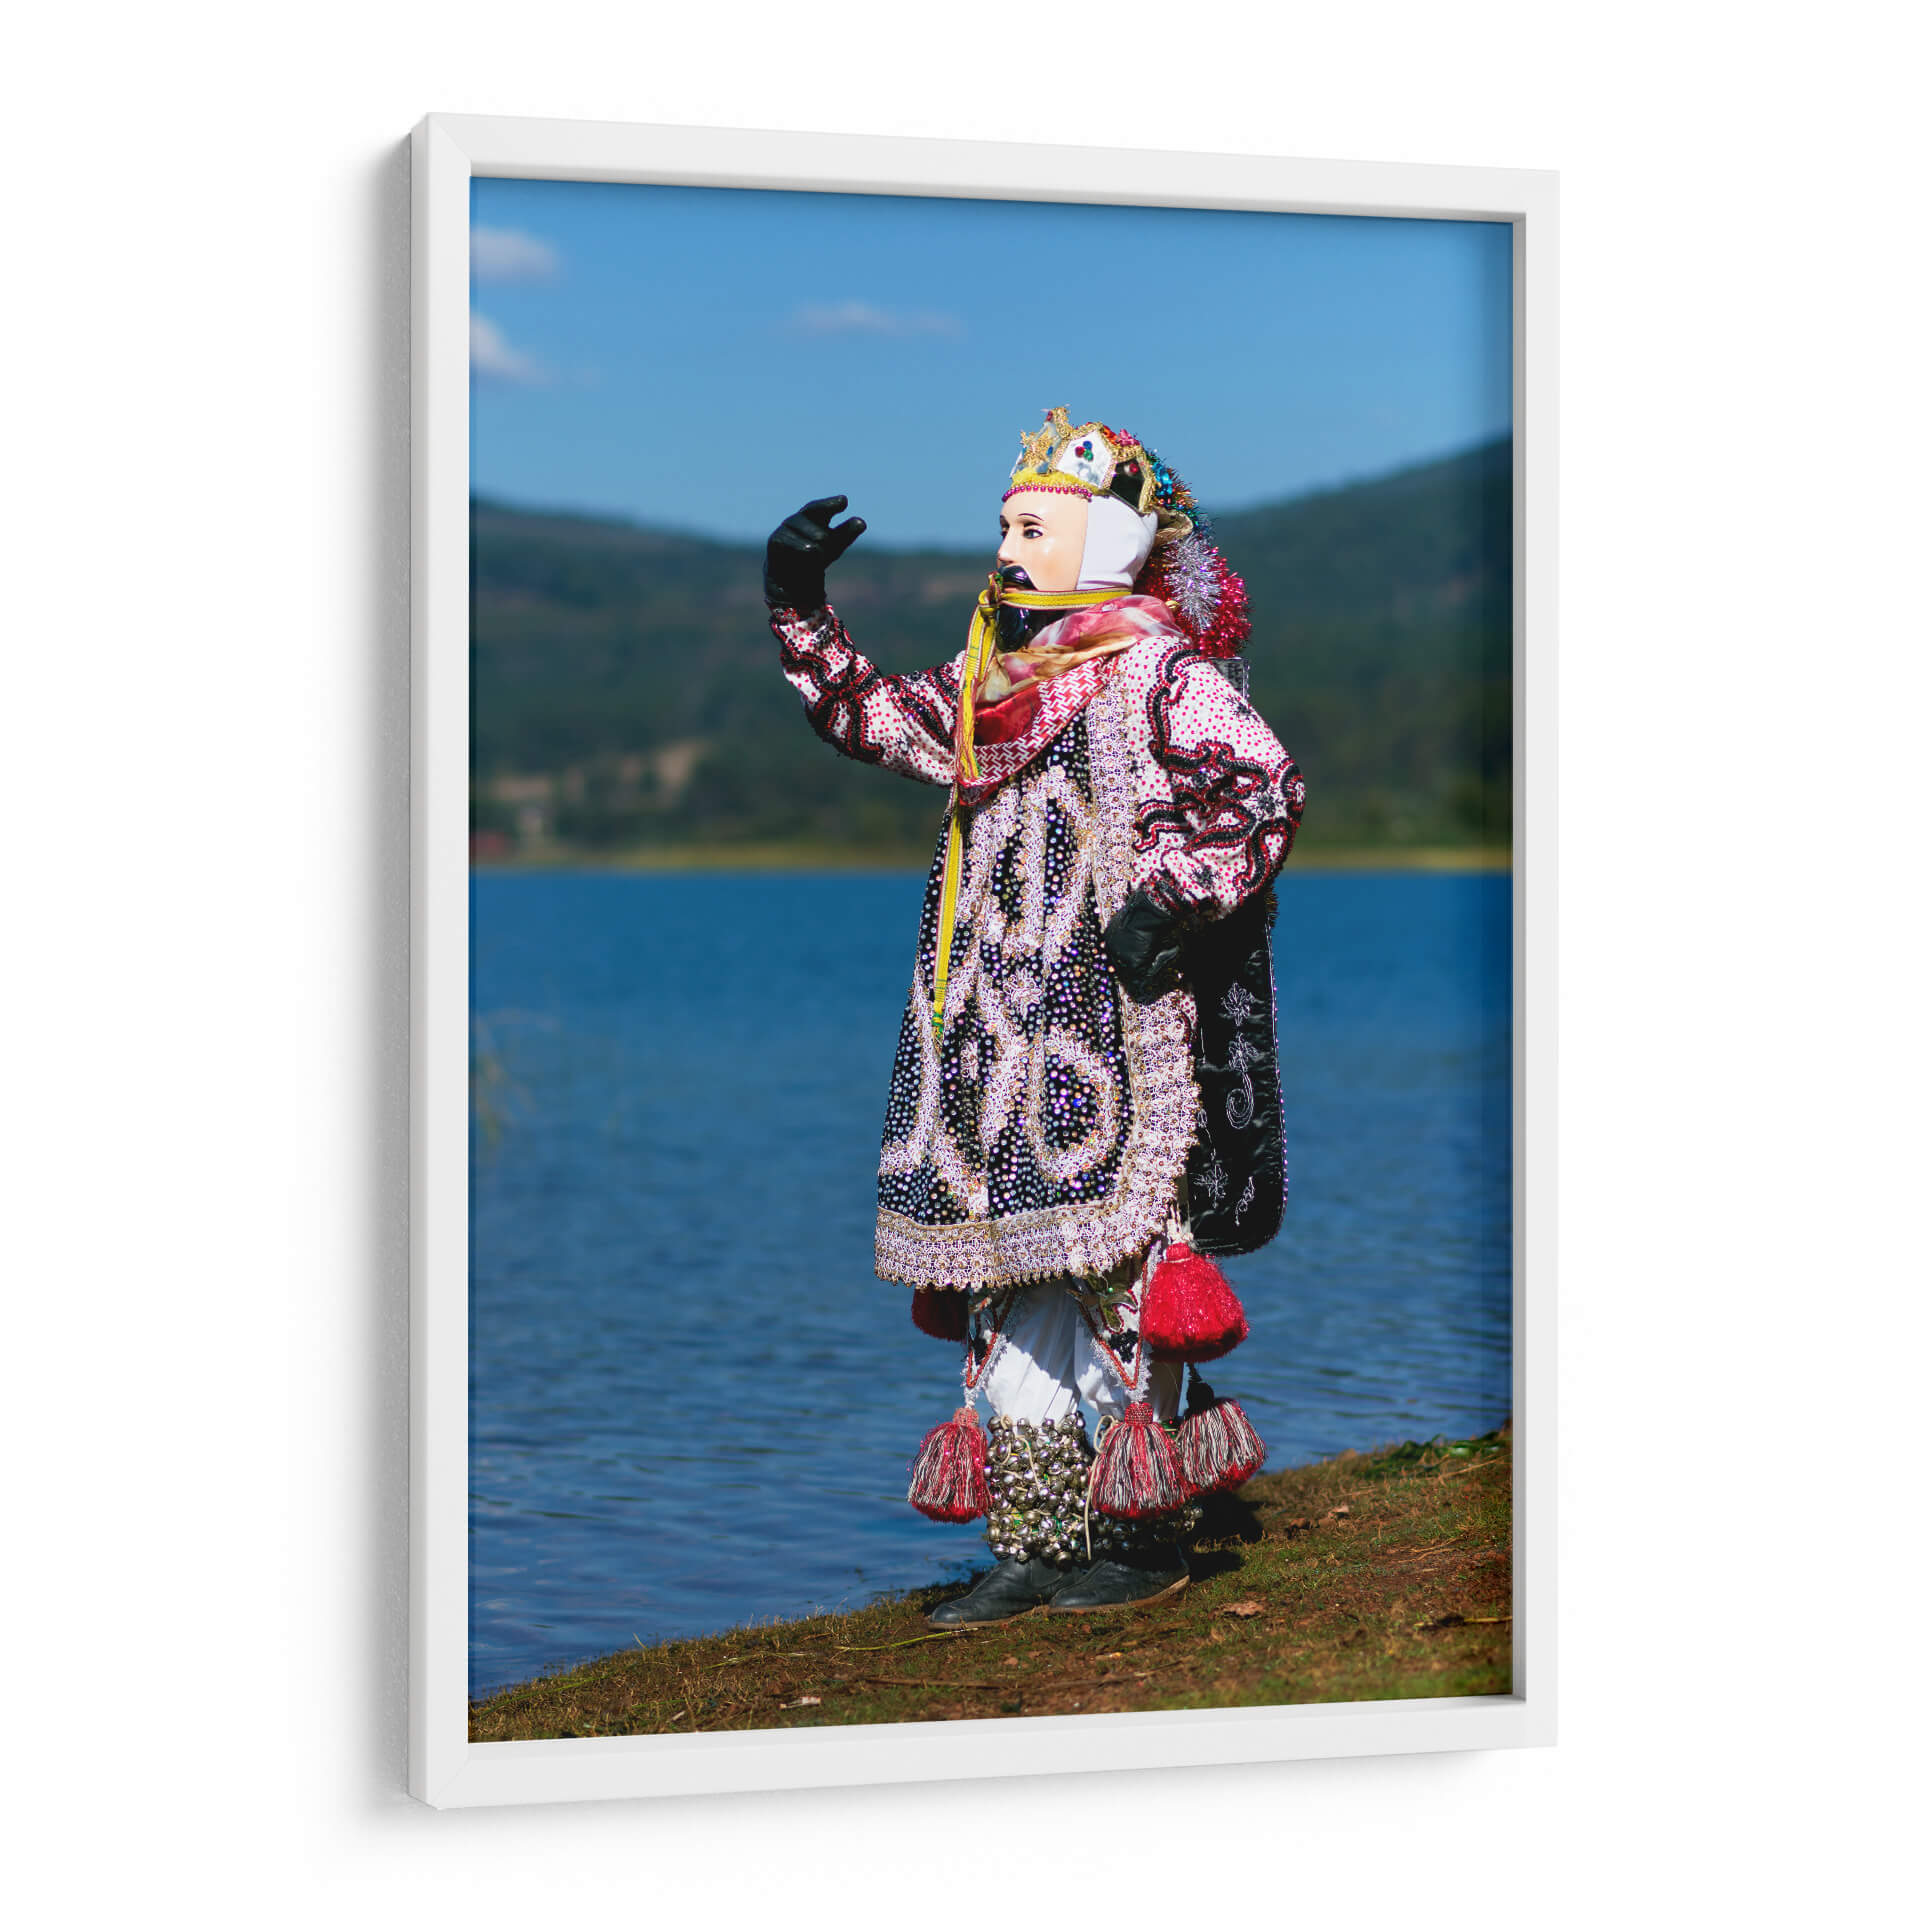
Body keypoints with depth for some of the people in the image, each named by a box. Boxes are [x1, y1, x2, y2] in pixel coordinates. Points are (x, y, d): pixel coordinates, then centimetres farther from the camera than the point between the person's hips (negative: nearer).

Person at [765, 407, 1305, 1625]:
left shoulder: (1160, 673, -8)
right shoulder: (996, 680, 17)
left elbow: (1265, 787, -17)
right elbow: (878, 719, 29)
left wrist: (1175, 898, -19)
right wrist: (801, 614, 21)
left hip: (1113, 1047, -8)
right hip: (1009, 1047, 8)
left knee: (1117, 1280, -6)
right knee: (1016, 1288, 8)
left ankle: (1149, 1542, 3)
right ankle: (1036, 1544, 13)